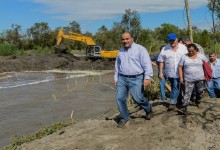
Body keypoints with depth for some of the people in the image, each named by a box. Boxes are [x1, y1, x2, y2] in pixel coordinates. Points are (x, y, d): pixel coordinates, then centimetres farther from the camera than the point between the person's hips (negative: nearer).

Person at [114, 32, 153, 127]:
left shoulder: (140, 49, -5)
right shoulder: (121, 51, 14)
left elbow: (147, 64, -10)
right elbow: (117, 66, 24)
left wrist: (147, 77, -17)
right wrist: (116, 78, 22)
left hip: (136, 79, -5)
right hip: (122, 79, 6)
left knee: (138, 98, -6)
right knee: (120, 98, 1)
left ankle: (148, 109, 26)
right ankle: (124, 117, 19)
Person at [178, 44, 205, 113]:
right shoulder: (184, 57, -1)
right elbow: (180, 67, 0)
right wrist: (181, 78, -6)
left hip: (199, 79, 2)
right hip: (188, 79, -2)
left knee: (199, 92, 14)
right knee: (187, 93, -6)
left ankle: (198, 103, 36)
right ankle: (184, 107, -4)